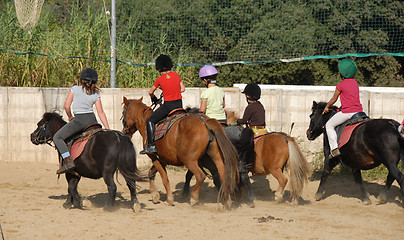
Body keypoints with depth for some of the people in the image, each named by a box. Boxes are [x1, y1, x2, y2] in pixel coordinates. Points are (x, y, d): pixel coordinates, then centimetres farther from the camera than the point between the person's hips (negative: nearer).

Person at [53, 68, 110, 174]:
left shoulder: (75, 89, 2)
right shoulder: (95, 95, 9)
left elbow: (66, 106, 0)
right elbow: (101, 113, 3)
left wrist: (70, 117, 20)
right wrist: (108, 130, 2)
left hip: (79, 120, -4)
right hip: (92, 120, 5)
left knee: (57, 137, 1)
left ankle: (68, 162, -15)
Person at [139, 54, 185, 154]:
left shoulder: (160, 79, -8)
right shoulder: (176, 75, 3)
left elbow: (150, 92, 4)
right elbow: (183, 89, 11)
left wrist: (154, 98, 25)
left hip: (168, 106, -5)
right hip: (179, 104, 5)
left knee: (150, 121, 3)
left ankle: (151, 145, -6)